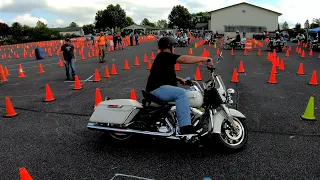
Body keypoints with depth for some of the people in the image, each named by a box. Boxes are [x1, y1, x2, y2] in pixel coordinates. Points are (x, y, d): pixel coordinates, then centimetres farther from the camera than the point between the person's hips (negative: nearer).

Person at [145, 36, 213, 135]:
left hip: (159, 88, 11)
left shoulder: (164, 57, 22)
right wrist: (204, 59, -19)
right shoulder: (164, 55, -10)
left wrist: (179, 79, 15)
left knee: (182, 93, 24)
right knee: (182, 93, -29)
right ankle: (185, 127, -33)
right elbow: (184, 59, -21)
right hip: (157, 89, -11)